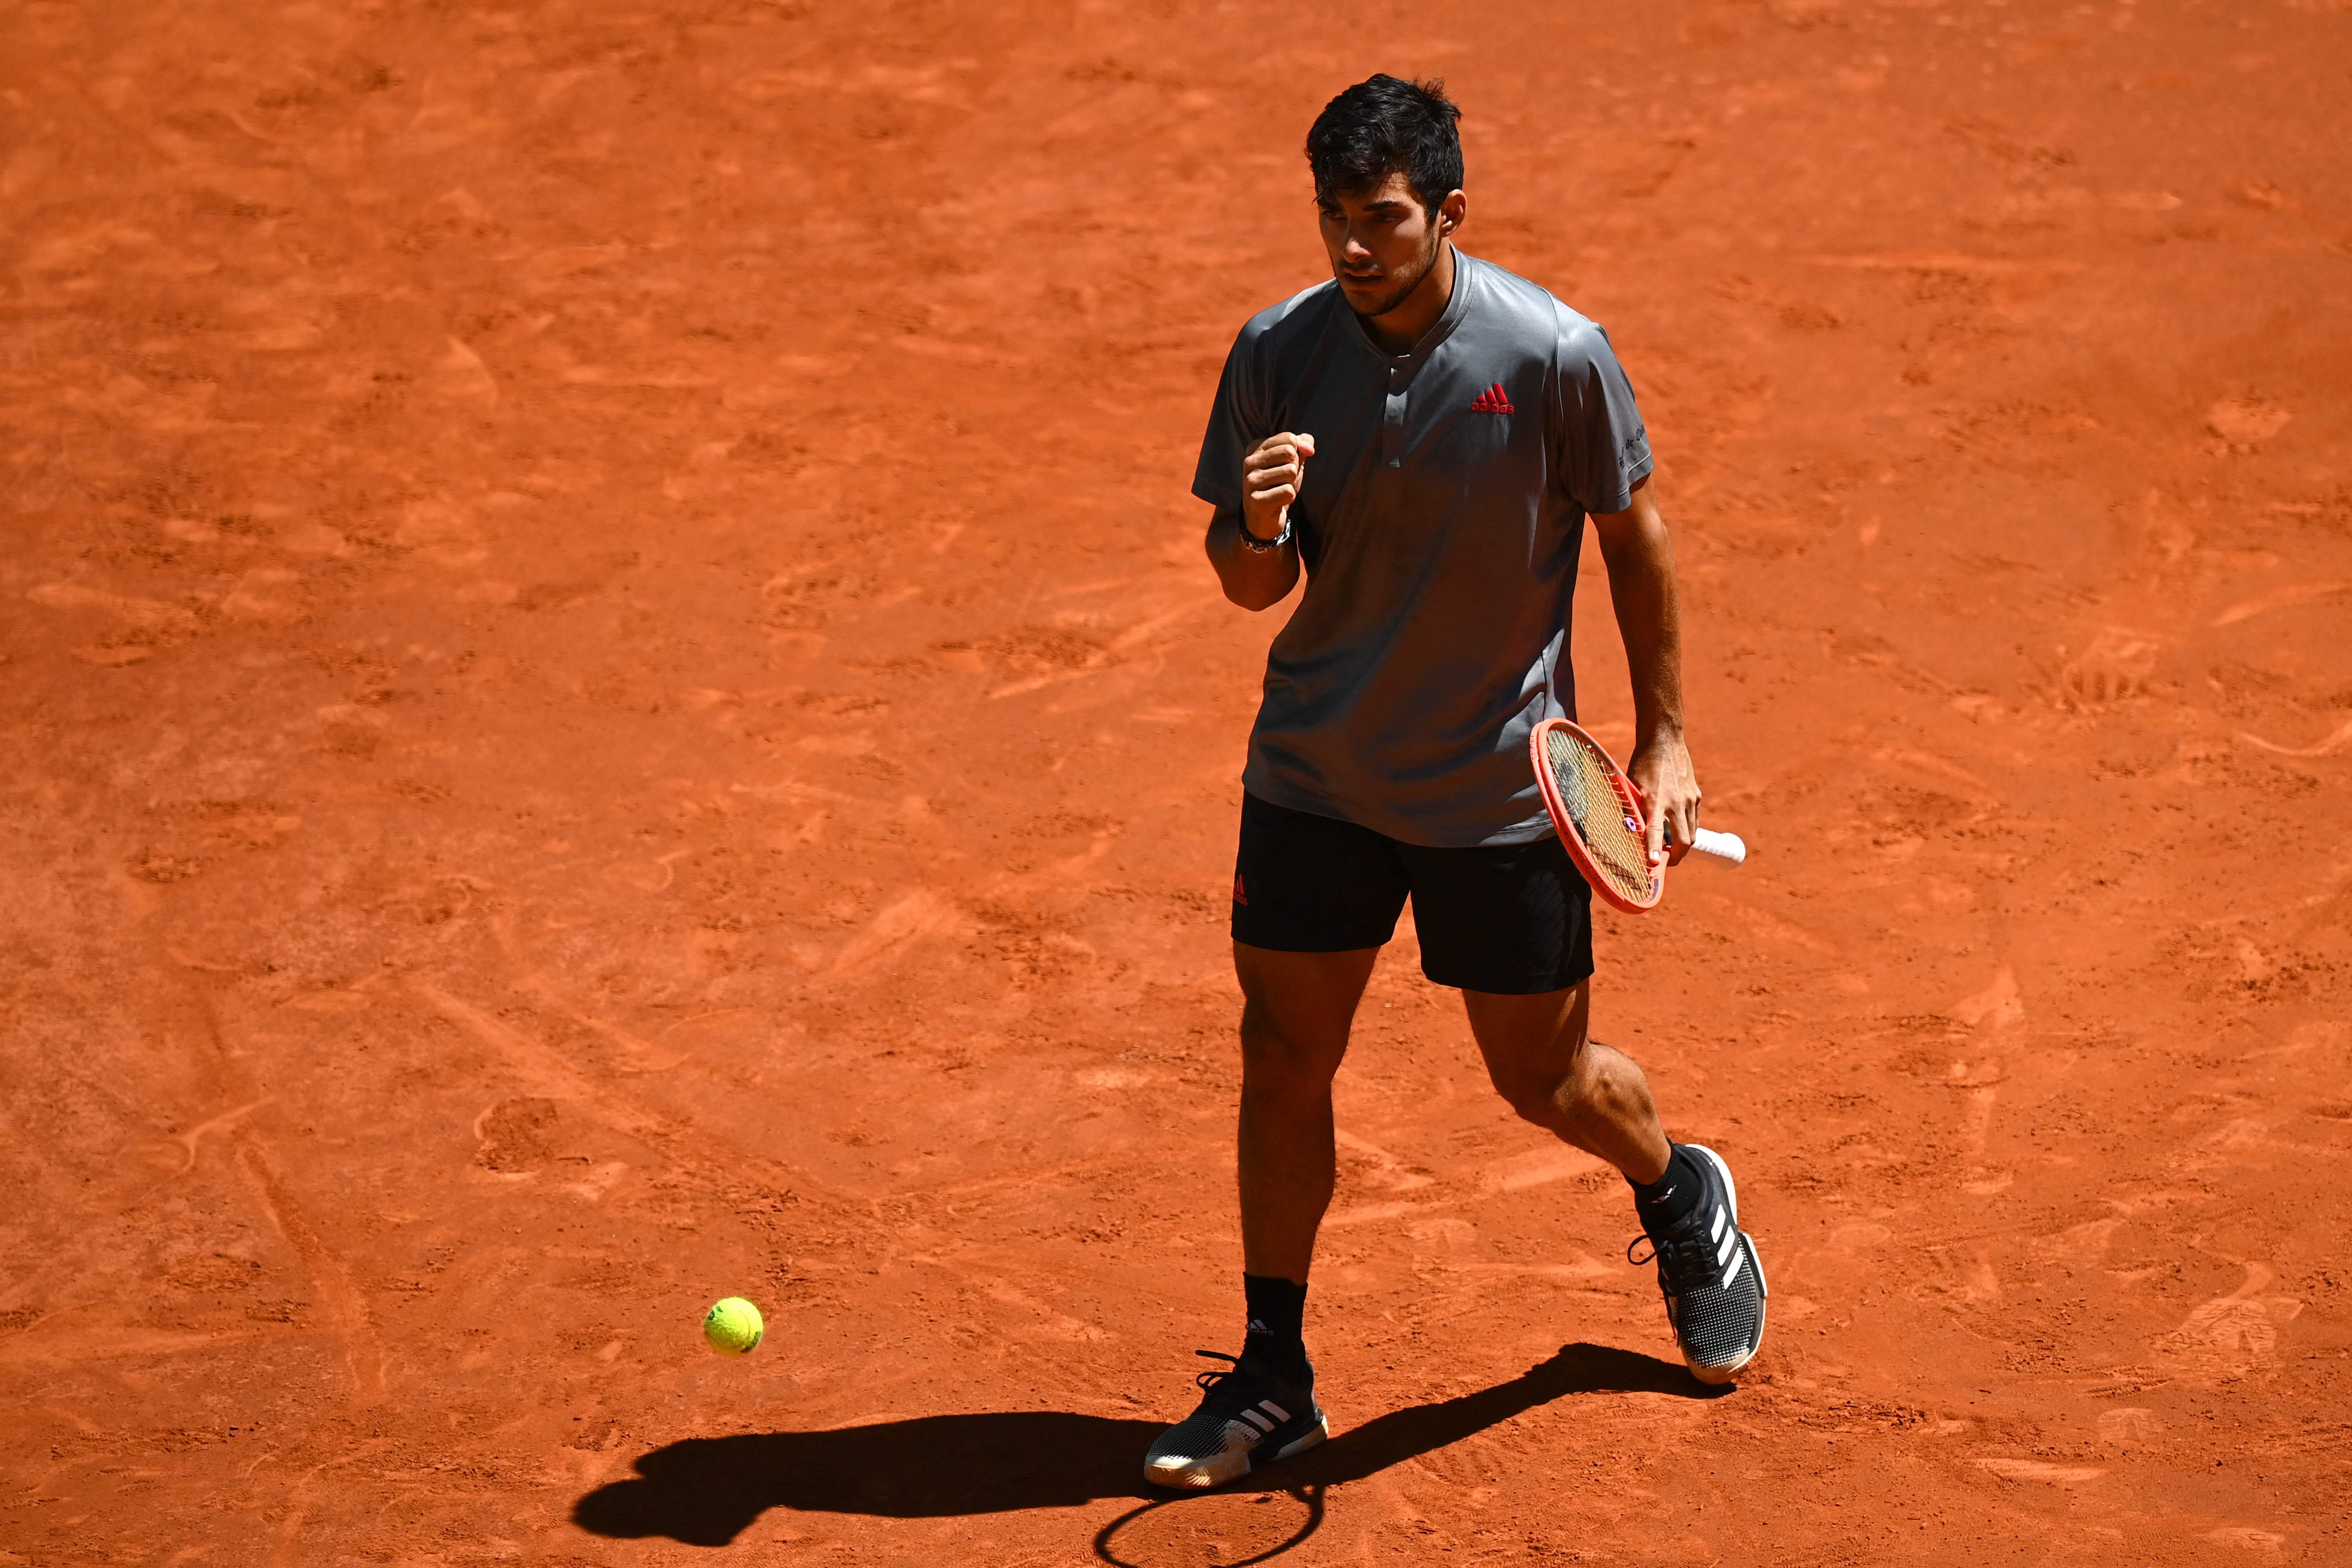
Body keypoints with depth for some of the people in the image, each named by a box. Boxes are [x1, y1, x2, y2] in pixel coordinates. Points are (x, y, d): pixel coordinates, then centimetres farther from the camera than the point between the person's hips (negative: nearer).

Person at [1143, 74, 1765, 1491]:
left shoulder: (1555, 355, -17)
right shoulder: (1277, 353, -9)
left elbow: (1634, 534, -2)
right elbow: (1250, 587, -1)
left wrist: (1665, 733, 0)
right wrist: (1258, 528, -25)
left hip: (1504, 788, -2)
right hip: (1316, 774, 3)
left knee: (1546, 1080, 9)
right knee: (1283, 1061, 2)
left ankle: (1687, 1201, 44)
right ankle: (1274, 1380, 17)